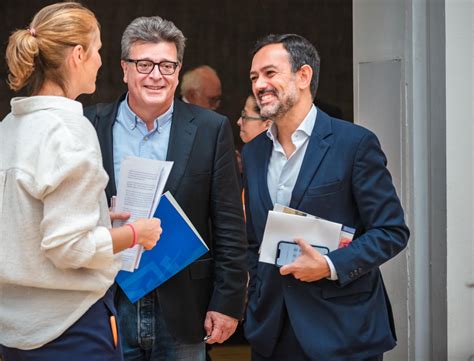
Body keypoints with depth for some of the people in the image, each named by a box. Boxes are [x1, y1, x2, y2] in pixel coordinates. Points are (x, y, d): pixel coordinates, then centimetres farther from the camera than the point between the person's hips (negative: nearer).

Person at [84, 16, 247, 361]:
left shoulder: (211, 129, -1)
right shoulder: (91, 126, 1)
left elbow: (229, 226, -2)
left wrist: (227, 302, -4)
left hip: (181, 306, -1)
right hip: (108, 305, 1)